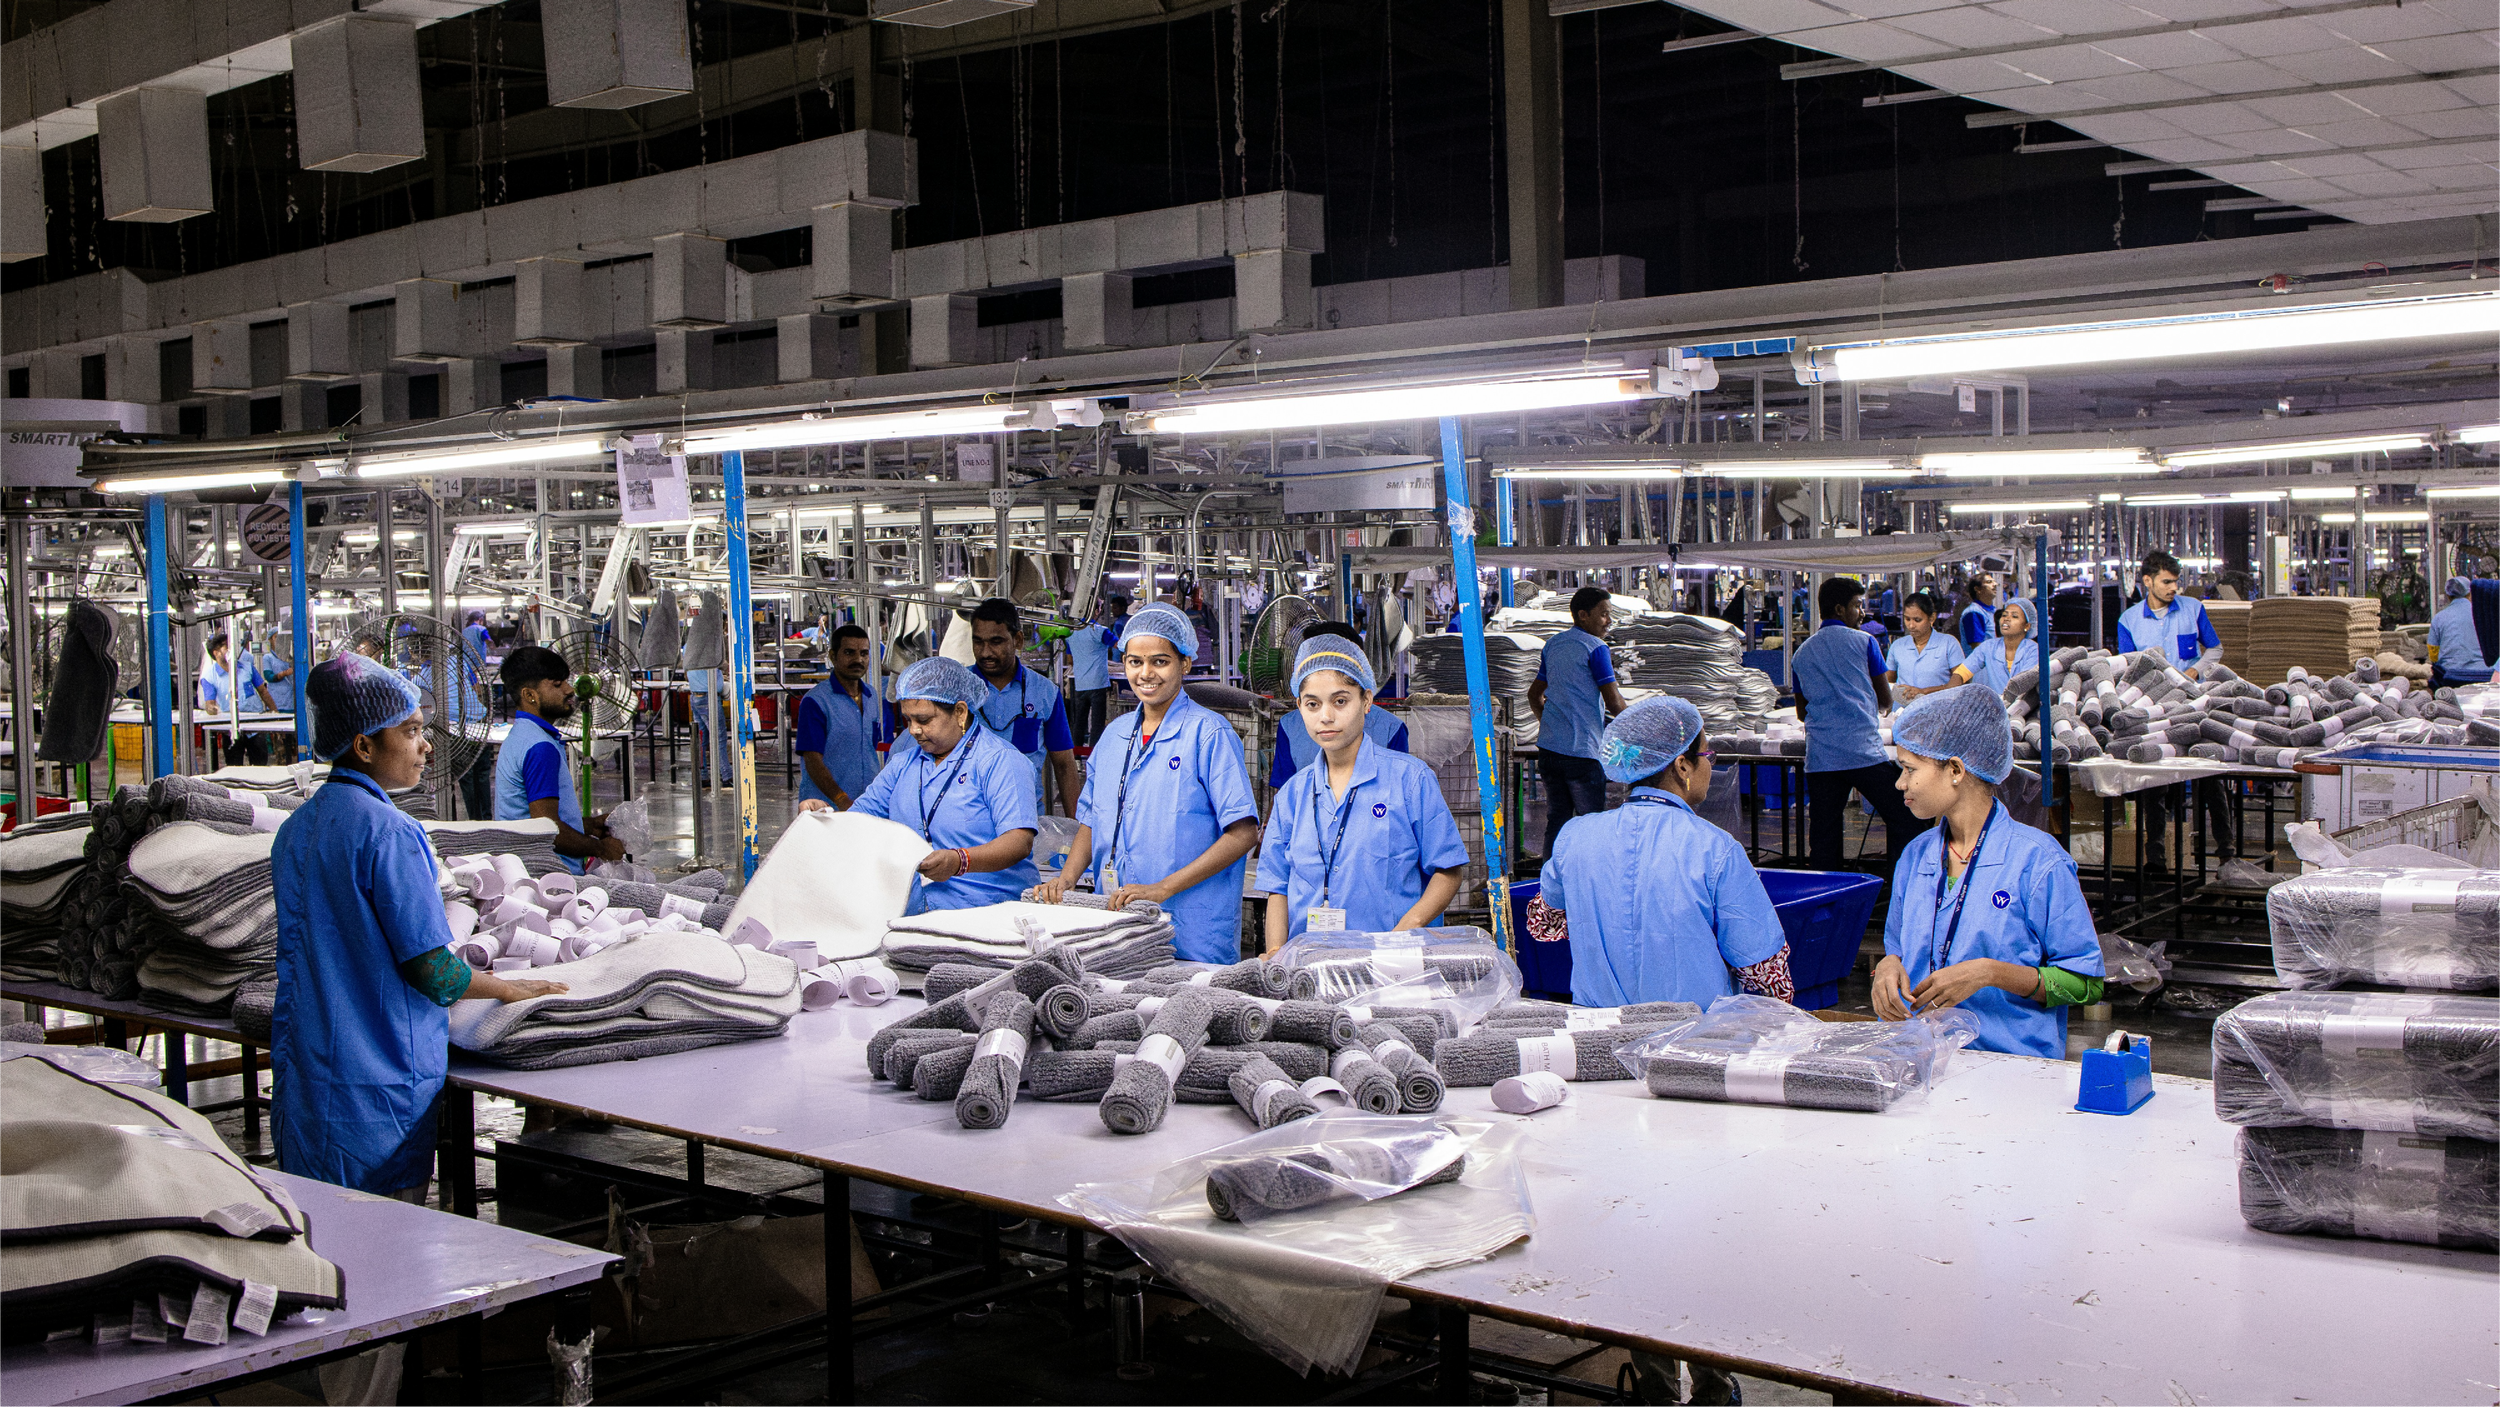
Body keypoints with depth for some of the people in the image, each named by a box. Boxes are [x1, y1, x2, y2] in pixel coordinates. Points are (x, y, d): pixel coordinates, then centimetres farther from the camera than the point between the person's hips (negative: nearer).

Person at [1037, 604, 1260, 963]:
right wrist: (1066, 879, 2)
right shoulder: (1115, 734, 12)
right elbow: (1091, 821, 21)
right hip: (1112, 927, 5)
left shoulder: (1209, 734, -7)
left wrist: (1163, 888, -19)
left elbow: (1243, 833, -13)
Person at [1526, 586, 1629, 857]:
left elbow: (1535, 695, 24)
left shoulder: (1554, 644, 15)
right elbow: (1613, 701, -11)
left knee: (1556, 820, 11)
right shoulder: (1595, 648, -8)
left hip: (1548, 746, 7)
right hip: (1582, 750, -7)